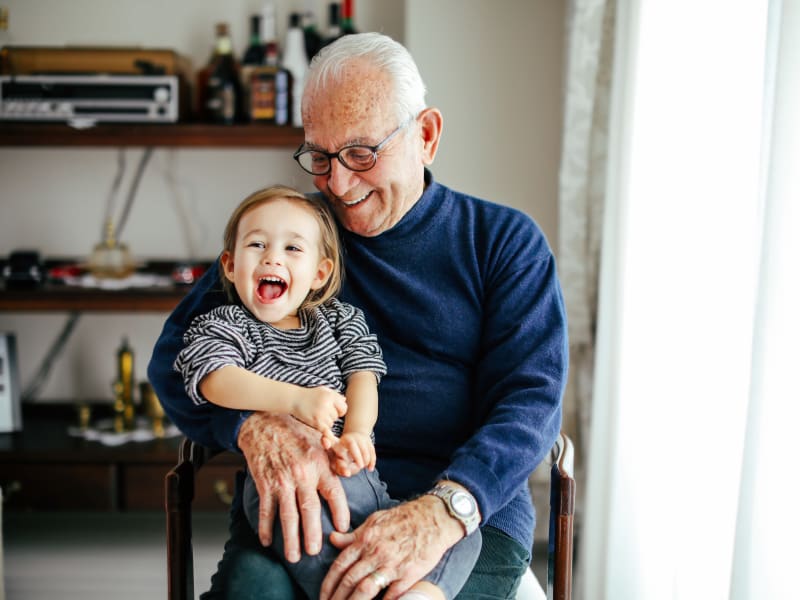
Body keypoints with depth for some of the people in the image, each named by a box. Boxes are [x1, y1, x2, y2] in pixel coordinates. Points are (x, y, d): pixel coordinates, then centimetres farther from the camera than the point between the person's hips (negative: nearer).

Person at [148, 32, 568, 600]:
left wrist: (443, 511, -24)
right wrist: (255, 426, -17)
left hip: (472, 507, -1)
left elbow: (531, 398, -4)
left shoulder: (506, 240, 9)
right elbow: (175, 354, 7)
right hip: (302, 503, 2)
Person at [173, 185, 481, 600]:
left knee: (461, 533, -14)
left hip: (359, 474, 5)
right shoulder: (220, 326, 15)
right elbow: (218, 382, -7)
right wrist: (295, 400, -23)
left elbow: (363, 376, 11)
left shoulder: (342, 320, 26)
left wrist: (356, 433, -13)